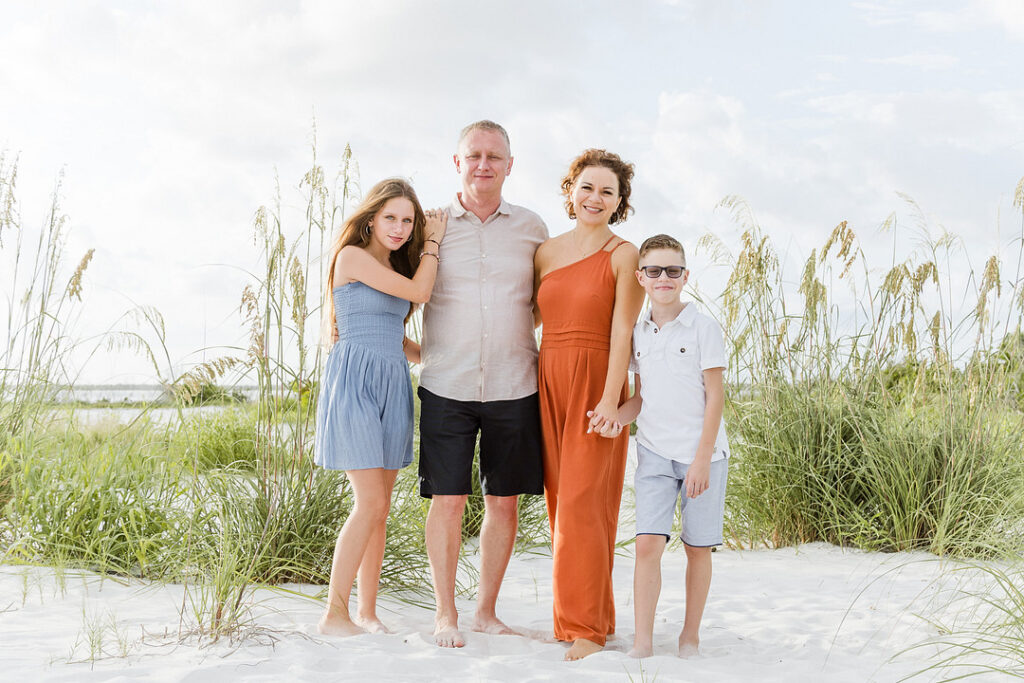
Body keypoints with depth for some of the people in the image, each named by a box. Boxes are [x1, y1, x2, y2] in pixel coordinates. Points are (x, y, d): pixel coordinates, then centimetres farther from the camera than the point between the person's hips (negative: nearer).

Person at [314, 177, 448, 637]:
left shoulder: (396, 265, 19)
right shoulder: (353, 256, -5)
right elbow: (419, 292, -10)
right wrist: (433, 242, 3)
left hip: (392, 386, 8)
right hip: (356, 380, -8)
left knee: (380, 506, 6)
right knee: (371, 502, -13)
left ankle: (367, 613, 13)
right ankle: (334, 613, -5)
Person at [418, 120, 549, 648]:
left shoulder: (532, 229, 8)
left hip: (514, 387, 2)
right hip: (447, 387, -1)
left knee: (504, 503, 6)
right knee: (447, 501, -2)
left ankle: (486, 611, 20)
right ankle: (445, 614, 12)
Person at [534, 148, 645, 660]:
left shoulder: (623, 255, -3)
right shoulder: (547, 252, 12)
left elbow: (621, 331, -10)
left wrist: (610, 398, -18)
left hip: (595, 385, -5)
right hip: (549, 382, 5)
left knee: (582, 503, -8)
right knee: (560, 502, 8)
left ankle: (587, 628, 0)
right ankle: (575, 616, 20)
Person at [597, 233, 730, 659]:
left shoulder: (702, 328, -6)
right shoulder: (638, 333, 8)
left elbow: (715, 395, -7)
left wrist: (702, 458, -11)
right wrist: (618, 415, -8)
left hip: (701, 453, -3)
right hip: (654, 452, 3)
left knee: (698, 547, 6)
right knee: (647, 542, -8)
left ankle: (691, 633, 22)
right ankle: (642, 640, -3)